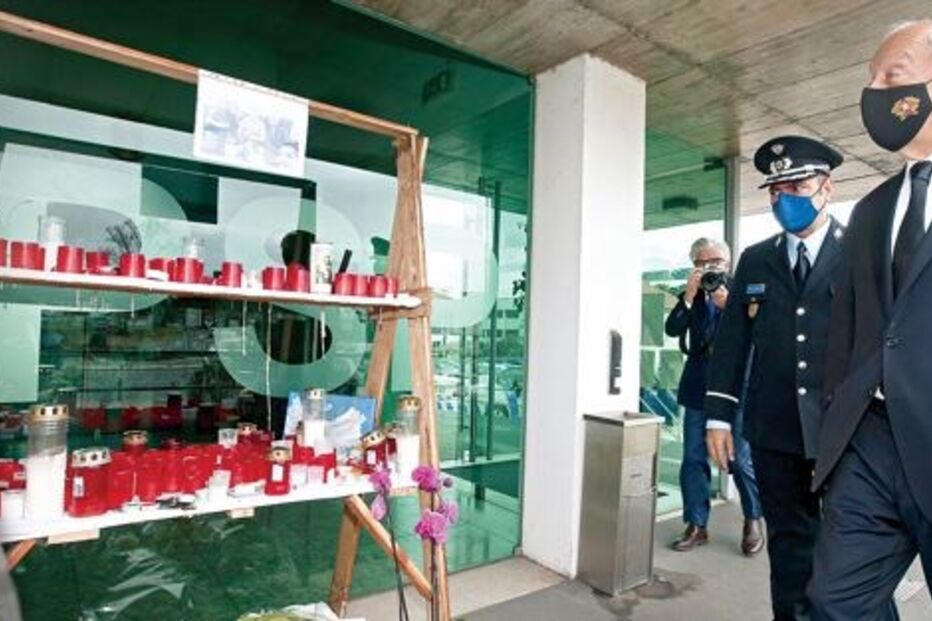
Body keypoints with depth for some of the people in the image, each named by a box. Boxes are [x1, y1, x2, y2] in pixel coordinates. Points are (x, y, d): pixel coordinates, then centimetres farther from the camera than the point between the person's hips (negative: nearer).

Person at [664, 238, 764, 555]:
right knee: (693, 459, 6)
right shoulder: (691, 296, 7)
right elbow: (672, 330, -6)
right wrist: (689, 295, -14)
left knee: (742, 459, 4)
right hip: (698, 386, 3)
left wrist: (727, 305, -20)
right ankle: (696, 525, 19)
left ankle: (753, 521, 28)